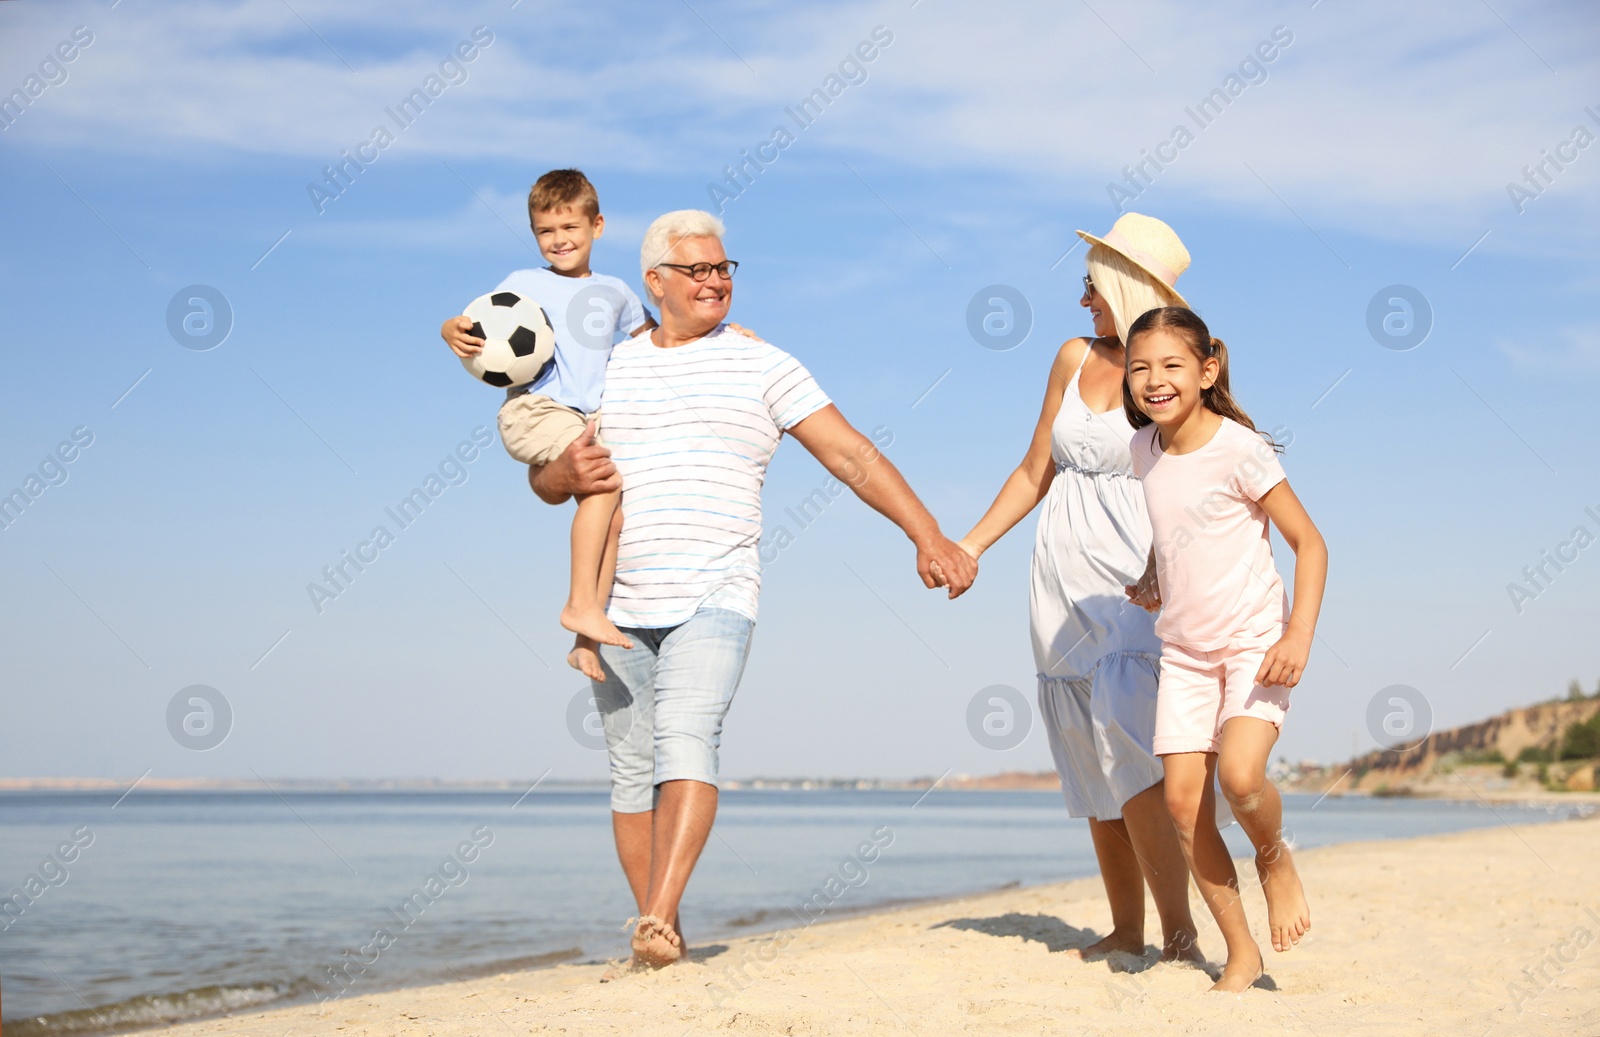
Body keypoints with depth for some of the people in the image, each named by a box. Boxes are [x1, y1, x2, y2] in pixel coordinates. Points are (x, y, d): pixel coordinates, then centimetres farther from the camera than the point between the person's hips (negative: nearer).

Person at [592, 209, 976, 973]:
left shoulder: (761, 367, 5)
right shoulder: (610, 370, 14)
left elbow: (852, 455, 1)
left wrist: (929, 537, -7)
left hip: (715, 601, -4)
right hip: (618, 607, 4)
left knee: (685, 745, -22)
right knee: (633, 769, 4)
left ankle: (659, 920, -31)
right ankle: (657, 931, 13)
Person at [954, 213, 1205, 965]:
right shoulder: (1075, 359, 11)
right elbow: (1035, 472, 18)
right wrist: (968, 547, 15)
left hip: (1137, 585, -6)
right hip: (1062, 584, 6)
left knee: (1129, 756, -18)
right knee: (1092, 768, 7)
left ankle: (1180, 932, -15)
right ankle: (1125, 929, 15)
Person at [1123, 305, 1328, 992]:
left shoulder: (1240, 450, -14)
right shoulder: (1143, 451, 4)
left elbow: (1308, 542, -11)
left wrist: (1299, 635, -19)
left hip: (1256, 642, -5)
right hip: (1182, 651, 6)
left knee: (1240, 776, -25)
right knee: (1183, 797, -4)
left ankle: (1275, 859, 9)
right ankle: (1241, 952, 8)